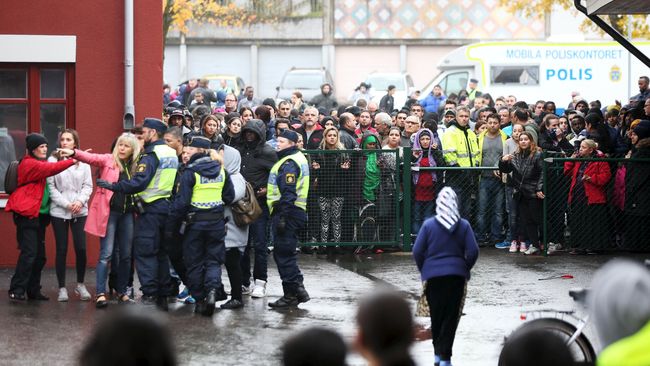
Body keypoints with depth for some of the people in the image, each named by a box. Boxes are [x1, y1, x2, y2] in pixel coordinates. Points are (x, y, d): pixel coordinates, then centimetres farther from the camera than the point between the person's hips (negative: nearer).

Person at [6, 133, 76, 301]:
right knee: (29, 253, -13)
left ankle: (33, 290, 14)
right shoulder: (29, 164, -12)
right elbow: (50, 169, -25)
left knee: (40, 255, 8)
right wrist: (72, 161, -31)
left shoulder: (40, 163, 19)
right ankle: (17, 291, -9)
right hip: (27, 214, -9)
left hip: (39, 214, 9)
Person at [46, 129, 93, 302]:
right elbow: (50, 186, -4)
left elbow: (88, 185, 4)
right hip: (59, 211, -1)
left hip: (80, 211, 1)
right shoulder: (53, 160, 0)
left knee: (81, 248, -3)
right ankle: (62, 288, 10)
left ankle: (80, 284, 15)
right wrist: (66, 204, -12)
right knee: (62, 249, 2)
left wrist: (80, 201, -13)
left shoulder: (83, 161, 5)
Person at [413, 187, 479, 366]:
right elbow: (473, 252, -5)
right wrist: (465, 270, 10)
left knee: (436, 316, 14)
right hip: (456, 276, 0)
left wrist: (424, 271, 10)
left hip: (433, 276, 0)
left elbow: (417, 252, -4)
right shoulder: (464, 225, -2)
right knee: (451, 317, 3)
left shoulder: (428, 225, -4)